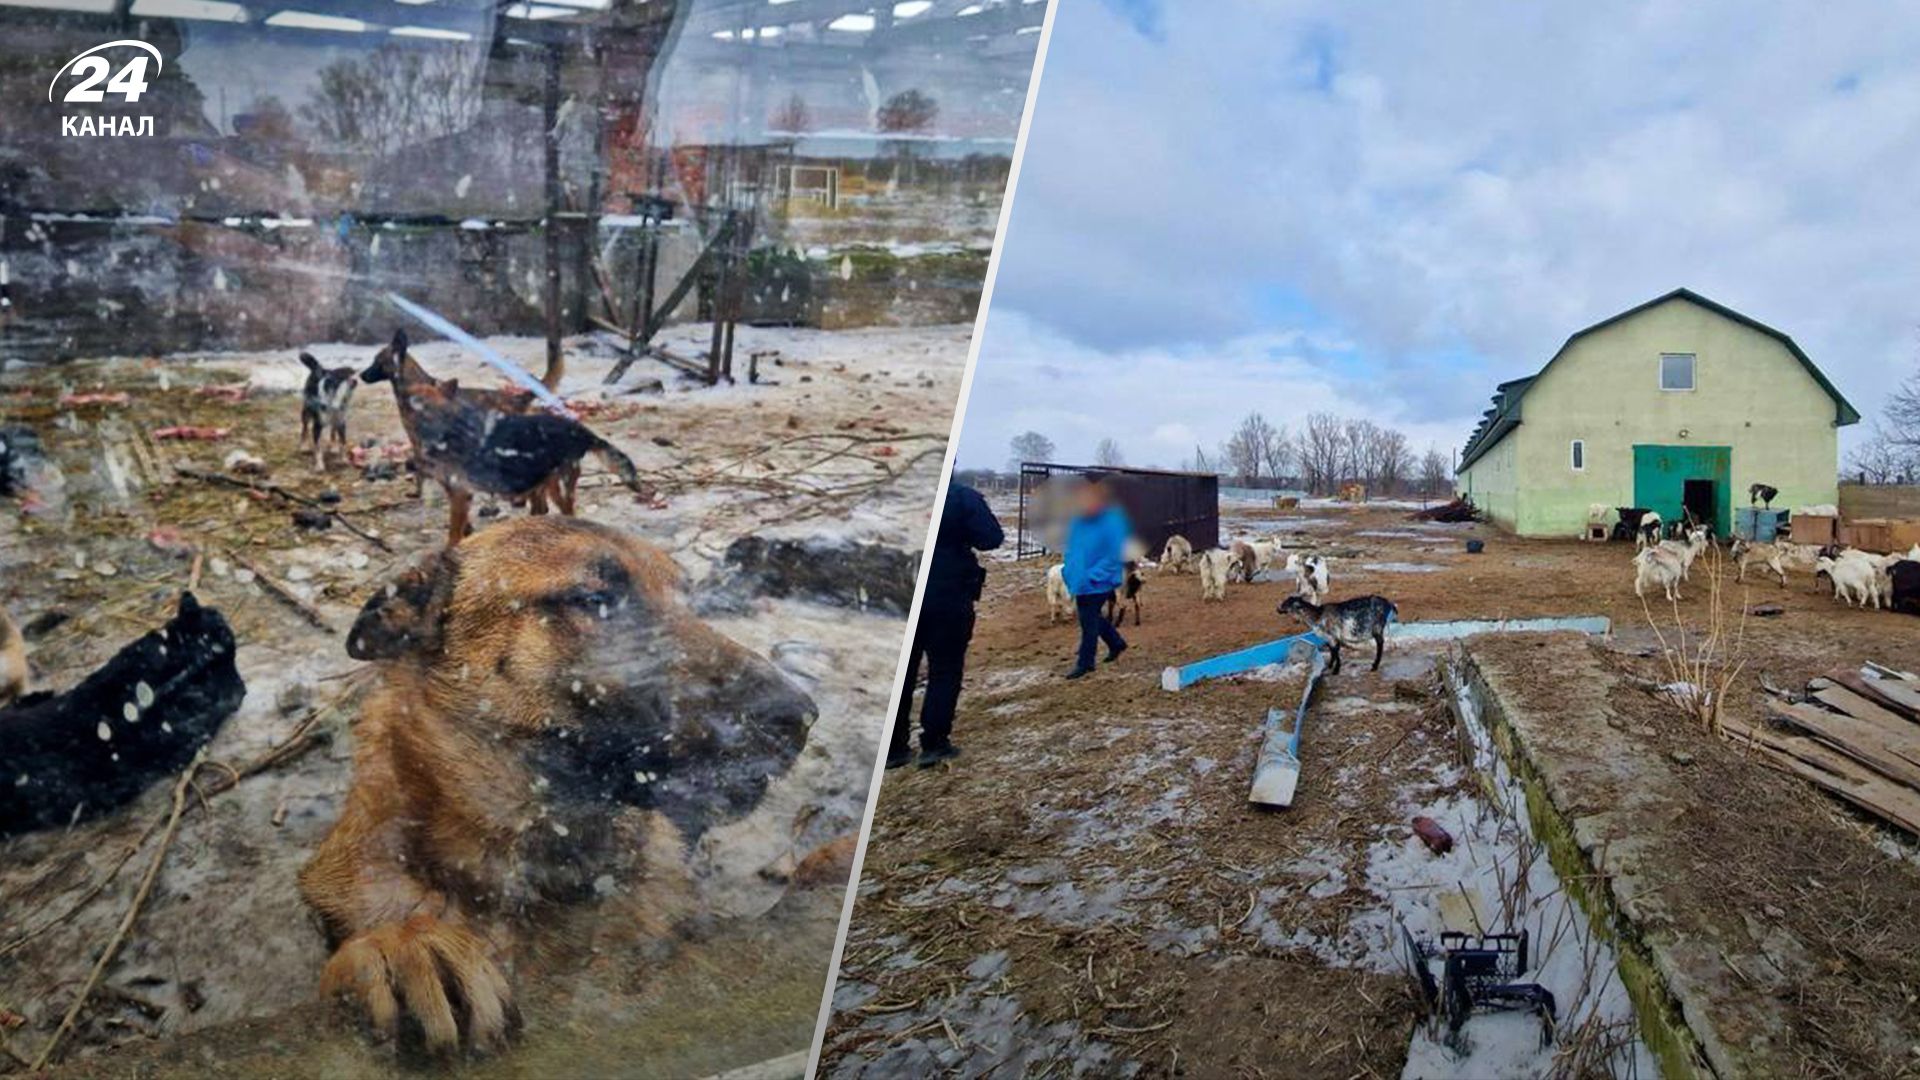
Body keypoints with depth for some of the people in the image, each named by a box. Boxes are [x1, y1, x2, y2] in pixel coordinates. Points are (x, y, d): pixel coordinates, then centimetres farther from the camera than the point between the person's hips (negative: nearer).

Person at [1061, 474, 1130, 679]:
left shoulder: (1112, 521, -21)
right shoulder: (1079, 519, 1)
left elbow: (1115, 556, -21)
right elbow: (1071, 547, 15)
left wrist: (1092, 575, -22)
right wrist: (1069, 570, 5)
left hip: (1097, 584, -7)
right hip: (1081, 582, 7)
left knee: (1089, 623, 2)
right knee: (1093, 618, 20)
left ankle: (1085, 662, 16)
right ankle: (1116, 643, 43)